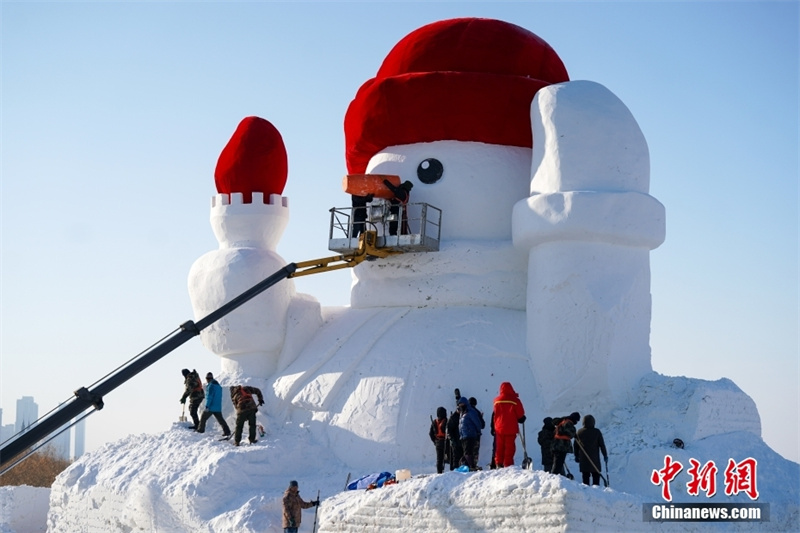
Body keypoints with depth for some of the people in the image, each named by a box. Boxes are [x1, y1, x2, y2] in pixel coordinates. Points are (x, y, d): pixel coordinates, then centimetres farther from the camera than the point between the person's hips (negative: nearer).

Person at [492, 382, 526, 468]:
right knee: (510, 447, 0)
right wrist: (522, 419, 17)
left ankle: (499, 463, 9)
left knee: (500, 447, 13)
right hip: (511, 428, -3)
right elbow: (521, 414, -2)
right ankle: (508, 464, -5)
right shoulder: (515, 400, -10)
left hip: (499, 428, 3)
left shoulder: (497, 400, 0)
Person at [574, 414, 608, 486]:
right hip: (594, 458, -3)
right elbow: (602, 444, -3)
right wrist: (605, 455, 7)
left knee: (585, 477, 6)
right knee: (596, 476, 2)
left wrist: (576, 456, 20)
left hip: (583, 458, 3)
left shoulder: (579, 432, 2)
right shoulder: (597, 432, -7)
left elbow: (576, 445, 9)